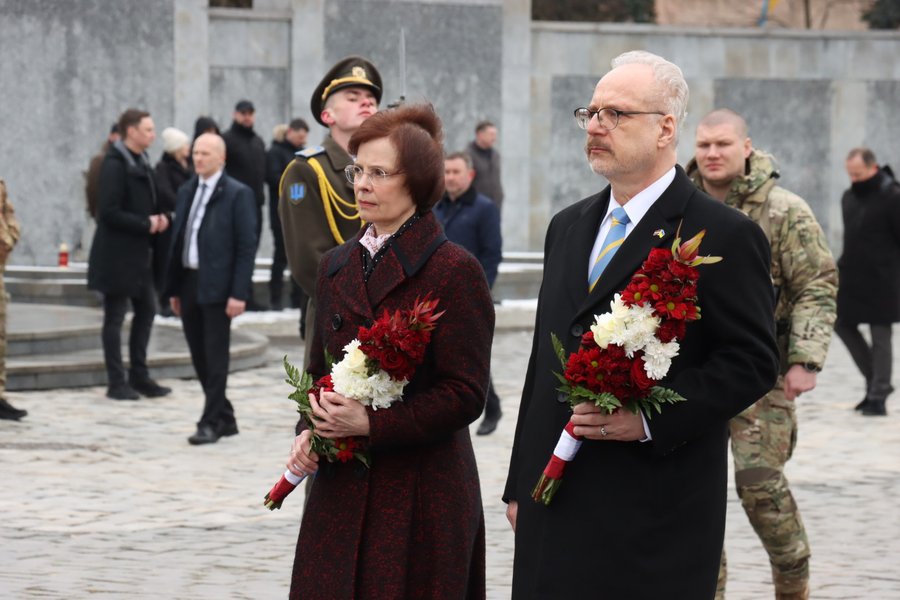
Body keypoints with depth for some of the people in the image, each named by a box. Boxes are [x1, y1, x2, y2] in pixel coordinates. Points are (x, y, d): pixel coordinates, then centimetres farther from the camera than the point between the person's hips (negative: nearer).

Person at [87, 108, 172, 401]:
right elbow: (110, 212, -21)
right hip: (117, 253, -9)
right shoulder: (115, 164, -16)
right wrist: (146, 224, -18)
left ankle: (139, 376, 21)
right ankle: (117, 382, 5)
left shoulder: (141, 162, 12)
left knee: (146, 310, 12)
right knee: (115, 317, 0)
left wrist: (160, 217, 1)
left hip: (139, 252, 9)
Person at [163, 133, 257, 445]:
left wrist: (239, 294, -15)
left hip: (217, 287, -7)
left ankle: (210, 423, 0)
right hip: (189, 283, 7)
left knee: (215, 359, -3)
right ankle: (224, 417, 21)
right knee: (200, 359, 10)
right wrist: (173, 288, 14)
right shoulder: (186, 192, 14)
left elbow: (247, 246, -9)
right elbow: (177, 240, 17)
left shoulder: (238, 194, -6)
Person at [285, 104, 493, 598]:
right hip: (340, 492, 6)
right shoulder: (336, 266, 13)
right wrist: (309, 432, -1)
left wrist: (370, 423, -19)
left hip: (422, 498, -6)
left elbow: (465, 395, -12)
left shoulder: (454, 271, -8)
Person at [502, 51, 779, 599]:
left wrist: (650, 418, -20)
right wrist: (520, 484, 16)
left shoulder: (724, 236, -6)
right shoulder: (568, 227, 16)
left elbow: (752, 362, -10)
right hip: (555, 502, 6)